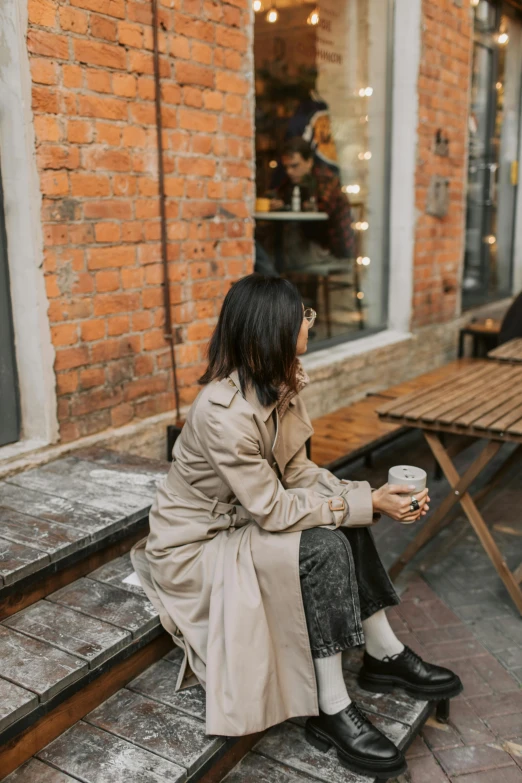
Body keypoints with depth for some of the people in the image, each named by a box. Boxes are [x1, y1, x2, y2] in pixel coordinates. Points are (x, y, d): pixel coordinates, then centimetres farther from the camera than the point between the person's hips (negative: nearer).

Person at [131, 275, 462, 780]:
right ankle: (331, 712, -12)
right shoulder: (224, 411, -31)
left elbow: (298, 473, -1)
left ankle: (384, 655, 8)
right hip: (193, 548, -8)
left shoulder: (278, 388, -5)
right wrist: (367, 504, -22)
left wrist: (371, 495, -14)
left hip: (239, 524, 8)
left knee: (345, 517, -4)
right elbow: (272, 510, -26)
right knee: (322, 548, -23)